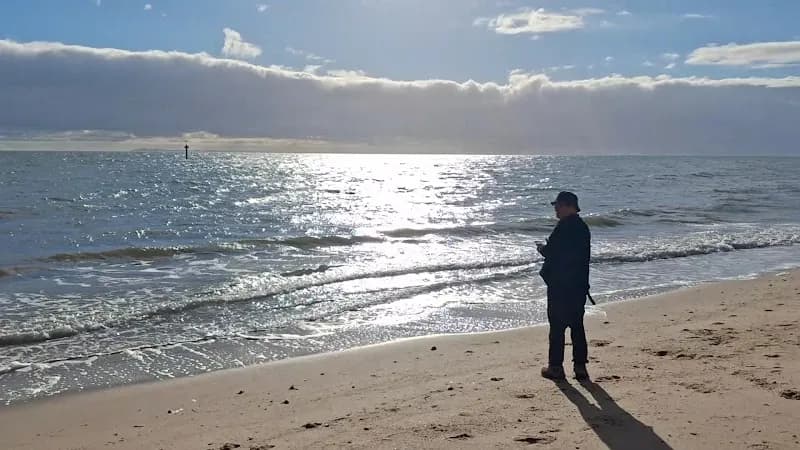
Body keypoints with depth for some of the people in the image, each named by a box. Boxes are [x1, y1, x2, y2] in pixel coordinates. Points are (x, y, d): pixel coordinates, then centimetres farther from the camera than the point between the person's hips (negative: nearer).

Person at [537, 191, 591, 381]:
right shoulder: (583, 227, 11)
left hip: (560, 285, -8)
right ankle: (580, 366, 14)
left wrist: (543, 249, 2)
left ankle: (556, 366, 5)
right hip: (579, 285, 8)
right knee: (577, 326, 12)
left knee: (557, 326, 0)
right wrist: (548, 248, 18)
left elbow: (553, 253, -19)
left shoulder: (564, 227, -17)